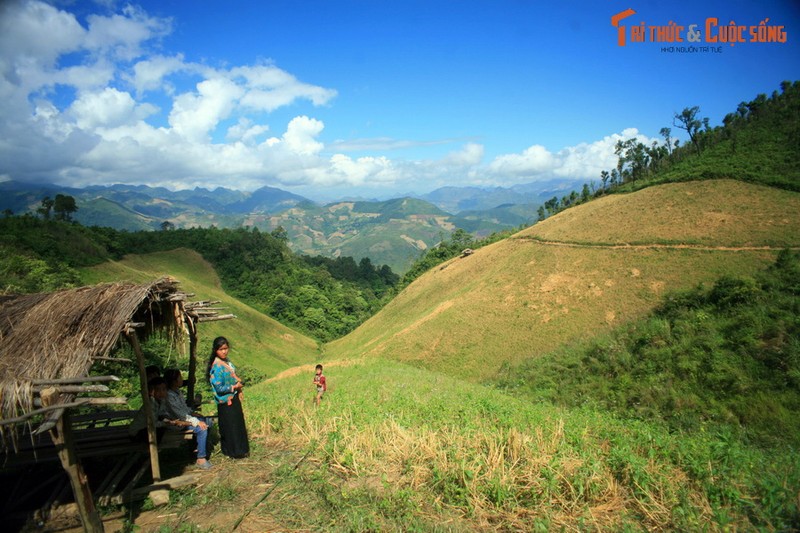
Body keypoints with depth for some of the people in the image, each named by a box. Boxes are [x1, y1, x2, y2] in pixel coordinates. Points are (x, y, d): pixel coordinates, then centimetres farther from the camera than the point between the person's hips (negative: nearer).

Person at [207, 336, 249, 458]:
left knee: (238, 424, 18)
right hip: (226, 402, -8)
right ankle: (235, 451, 19)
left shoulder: (227, 361, 3)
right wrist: (234, 387, -16)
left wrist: (239, 384, 4)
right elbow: (219, 388, -23)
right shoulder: (217, 367, -23)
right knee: (231, 426, 4)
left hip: (234, 398, 8)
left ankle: (240, 449, 32)